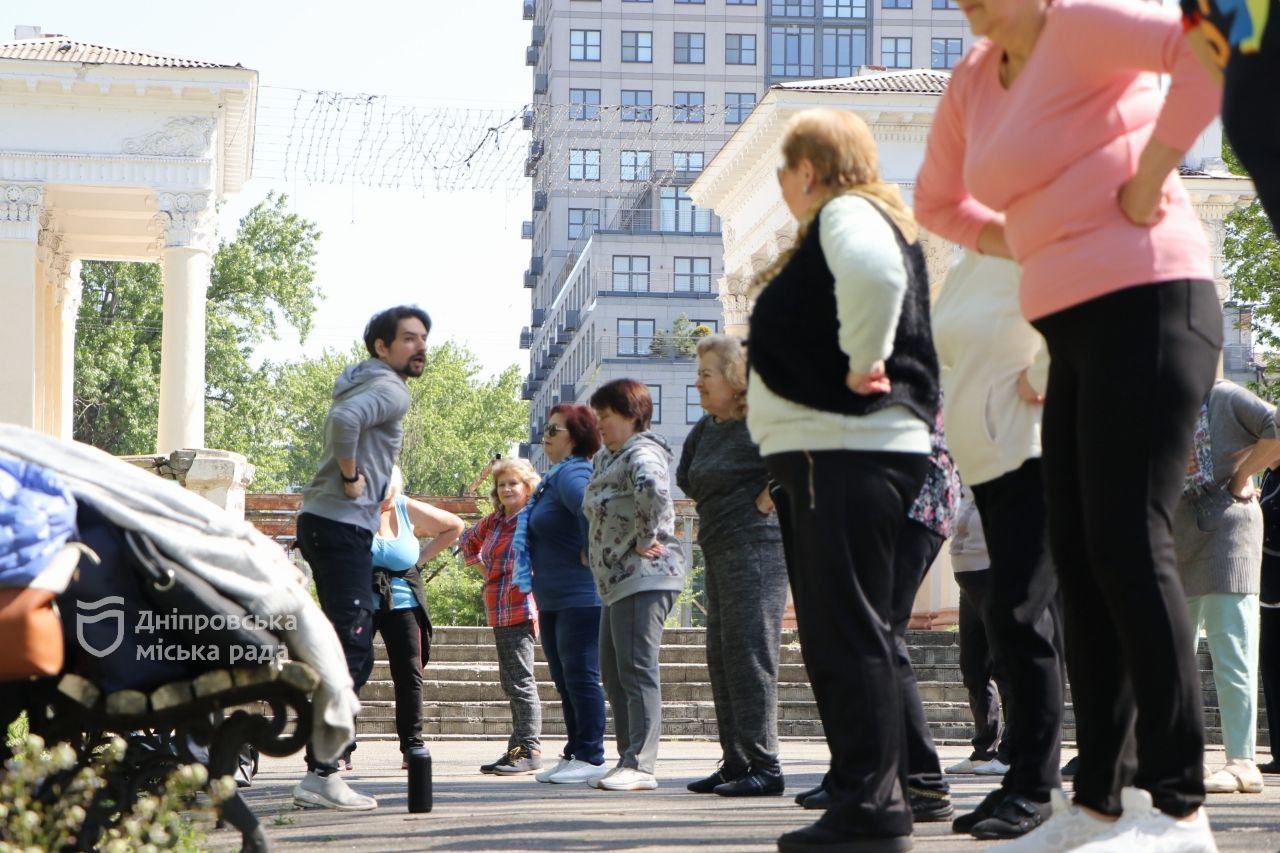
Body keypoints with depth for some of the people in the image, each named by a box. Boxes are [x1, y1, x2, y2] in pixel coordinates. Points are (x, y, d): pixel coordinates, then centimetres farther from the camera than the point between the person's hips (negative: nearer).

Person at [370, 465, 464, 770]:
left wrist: (423, 556, 5)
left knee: (409, 675, -1)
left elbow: (455, 526, 13)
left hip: (403, 604, 2)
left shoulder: (409, 510, 2)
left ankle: (412, 746, 7)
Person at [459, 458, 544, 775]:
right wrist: (482, 567, 20)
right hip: (499, 613, 8)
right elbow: (468, 539, 33)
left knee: (520, 682, -9)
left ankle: (529, 750, -7)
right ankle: (518, 749, 19)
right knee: (512, 683, 13)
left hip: (521, 610, -8)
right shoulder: (493, 521, 14)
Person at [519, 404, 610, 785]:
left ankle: (591, 757, -4)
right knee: (564, 680, 14)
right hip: (552, 600, 11)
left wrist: (590, 553, -24)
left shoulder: (572, 474, -15)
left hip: (580, 597, -11)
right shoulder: (554, 477, 17)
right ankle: (574, 754, 20)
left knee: (580, 676, -8)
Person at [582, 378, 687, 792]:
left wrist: (647, 539, -24)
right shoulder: (606, 459, 20)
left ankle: (640, 765, -16)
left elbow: (653, 490, -35)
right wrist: (594, 550, 24)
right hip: (617, 580, 11)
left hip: (643, 577, -11)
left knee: (637, 669, -13)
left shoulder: (642, 454, -12)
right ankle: (628, 759, 18)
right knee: (613, 673, 13)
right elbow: (597, 508, 38)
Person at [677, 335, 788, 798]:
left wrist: (764, 502, -15)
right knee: (722, 657, 10)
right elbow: (686, 476, 31)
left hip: (756, 547, -10)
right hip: (720, 551, 10)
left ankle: (765, 767, -9)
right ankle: (735, 761, 15)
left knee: (748, 654, -11)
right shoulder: (707, 427, 15)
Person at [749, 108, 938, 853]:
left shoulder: (848, 212, -7)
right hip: (831, 451, 11)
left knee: (849, 632, -11)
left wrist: (862, 362, -20)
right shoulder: (845, 220, 25)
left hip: (848, 451, -11)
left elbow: (874, 272, -30)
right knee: (839, 632, 13)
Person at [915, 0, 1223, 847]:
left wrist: (1149, 176, -22)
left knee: (1128, 543, -14)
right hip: (1077, 329, 9)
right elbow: (938, 200, 31)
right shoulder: (974, 80, 14)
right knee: (1079, 560, 8)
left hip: (1147, 306, -9)